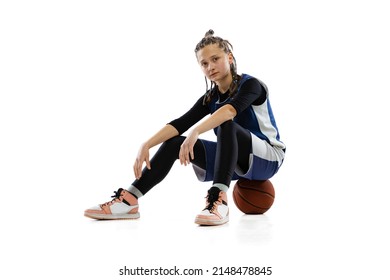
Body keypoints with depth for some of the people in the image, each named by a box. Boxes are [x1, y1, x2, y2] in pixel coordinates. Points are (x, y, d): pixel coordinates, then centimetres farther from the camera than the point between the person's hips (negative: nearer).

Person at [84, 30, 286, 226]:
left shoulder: (250, 85, -13)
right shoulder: (209, 99, 5)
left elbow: (229, 110, -36)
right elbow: (180, 124, -9)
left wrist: (195, 132, -51)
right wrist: (146, 145, -24)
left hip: (268, 158, -5)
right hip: (234, 162, 6)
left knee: (226, 125, -35)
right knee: (174, 142, -12)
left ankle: (219, 201, -46)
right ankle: (128, 201, -18)